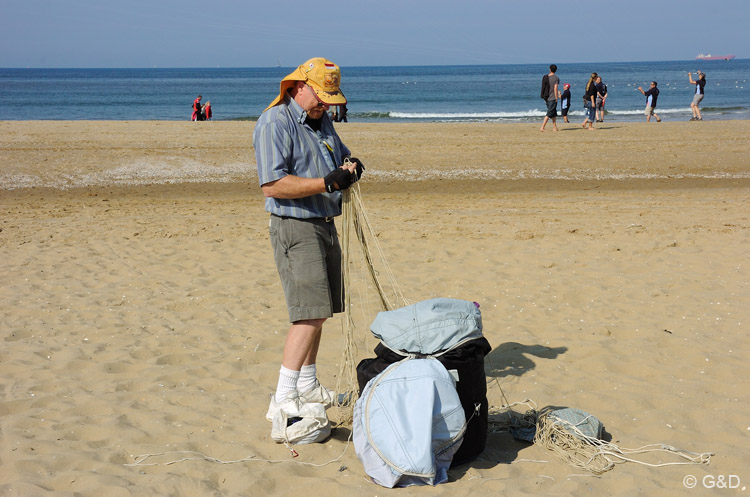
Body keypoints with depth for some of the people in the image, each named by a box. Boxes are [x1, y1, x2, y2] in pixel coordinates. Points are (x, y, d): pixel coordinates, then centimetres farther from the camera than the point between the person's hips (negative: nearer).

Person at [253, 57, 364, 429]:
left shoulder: (322, 121, 16)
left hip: (324, 224, 9)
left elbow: (340, 155, 29)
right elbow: (272, 185, -21)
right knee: (310, 313, -17)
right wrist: (327, 182, -26)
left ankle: (307, 386, 27)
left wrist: (349, 164, 4)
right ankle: (282, 400, -14)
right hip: (294, 227, -9)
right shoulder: (274, 123, -13)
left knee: (317, 311, 14)